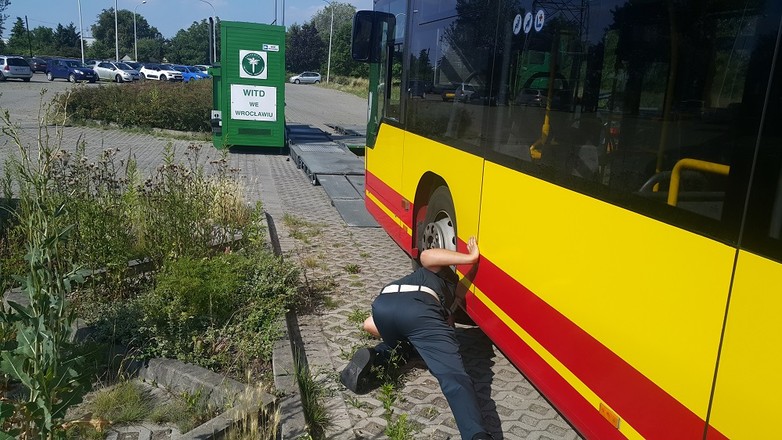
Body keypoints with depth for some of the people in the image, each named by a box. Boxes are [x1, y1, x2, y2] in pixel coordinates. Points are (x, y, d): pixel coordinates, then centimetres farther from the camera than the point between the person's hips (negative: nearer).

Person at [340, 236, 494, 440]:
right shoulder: (442, 275, 42)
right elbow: (426, 256, 15)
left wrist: (396, 336, 45)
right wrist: (470, 258, 18)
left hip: (382, 304, 5)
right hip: (419, 307, -5)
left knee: (406, 346, 38)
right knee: (454, 378, -10)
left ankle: (371, 357, 8)